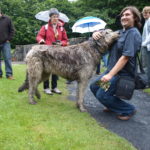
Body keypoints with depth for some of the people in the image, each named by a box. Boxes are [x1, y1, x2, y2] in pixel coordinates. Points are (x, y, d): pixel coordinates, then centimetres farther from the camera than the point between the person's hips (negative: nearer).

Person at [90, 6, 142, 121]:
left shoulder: (133, 33, -16)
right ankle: (113, 105, 28)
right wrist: (96, 34, -7)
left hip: (123, 73, -9)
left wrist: (110, 75, -28)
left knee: (102, 95, -12)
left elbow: (126, 57, -24)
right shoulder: (120, 32, 10)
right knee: (94, 86, 13)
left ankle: (128, 110, 6)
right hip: (113, 71, 9)